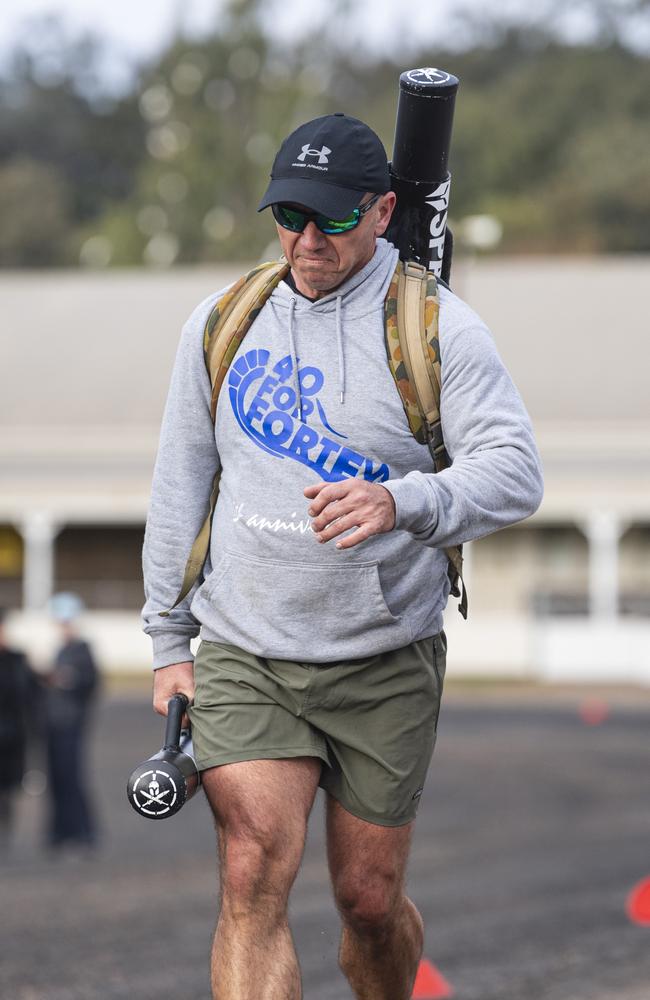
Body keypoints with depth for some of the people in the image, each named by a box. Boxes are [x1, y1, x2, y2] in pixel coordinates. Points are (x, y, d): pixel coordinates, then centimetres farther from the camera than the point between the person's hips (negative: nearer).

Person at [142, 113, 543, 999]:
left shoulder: (438, 328, -6)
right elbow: (181, 483, 14)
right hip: (243, 659, 2)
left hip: (387, 663, -1)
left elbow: (515, 471, -17)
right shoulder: (221, 323, 6)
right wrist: (170, 643, 11)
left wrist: (400, 503, -37)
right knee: (255, 877, -16)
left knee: (370, 899, 5)